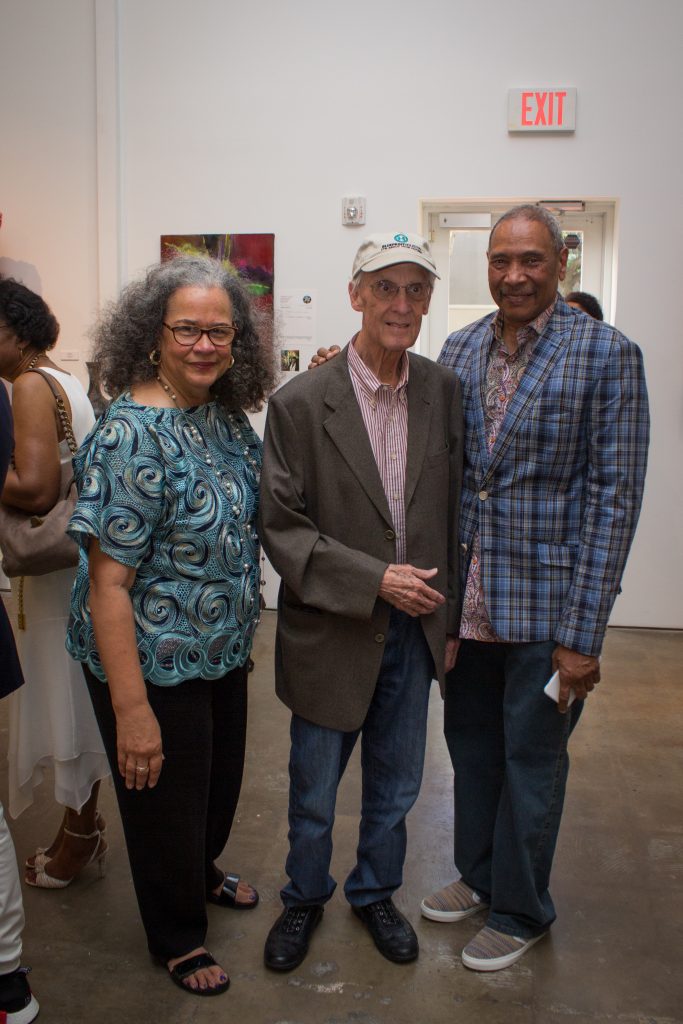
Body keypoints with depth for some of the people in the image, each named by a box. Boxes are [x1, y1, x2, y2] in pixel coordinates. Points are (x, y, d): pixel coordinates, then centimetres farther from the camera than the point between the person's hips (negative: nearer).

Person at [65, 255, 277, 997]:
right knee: (167, 800, 15)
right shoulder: (132, 436, -24)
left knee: (221, 778, 27)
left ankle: (202, 874, 57)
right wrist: (131, 709, -24)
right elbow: (108, 583, -24)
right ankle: (176, 938, 41)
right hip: (157, 664, -7)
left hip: (223, 655, 7)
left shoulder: (227, 417, -1)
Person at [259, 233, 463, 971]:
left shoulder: (446, 392, -3)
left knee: (394, 786, 21)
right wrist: (373, 579, -21)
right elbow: (281, 526, -13)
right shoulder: (299, 404, -13)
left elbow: (455, 512, 4)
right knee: (313, 790, 17)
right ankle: (304, 897, 45)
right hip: (331, 631, -3)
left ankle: (375, 892, 47)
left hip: (414, 628, 3)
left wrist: (449, 618, 5)